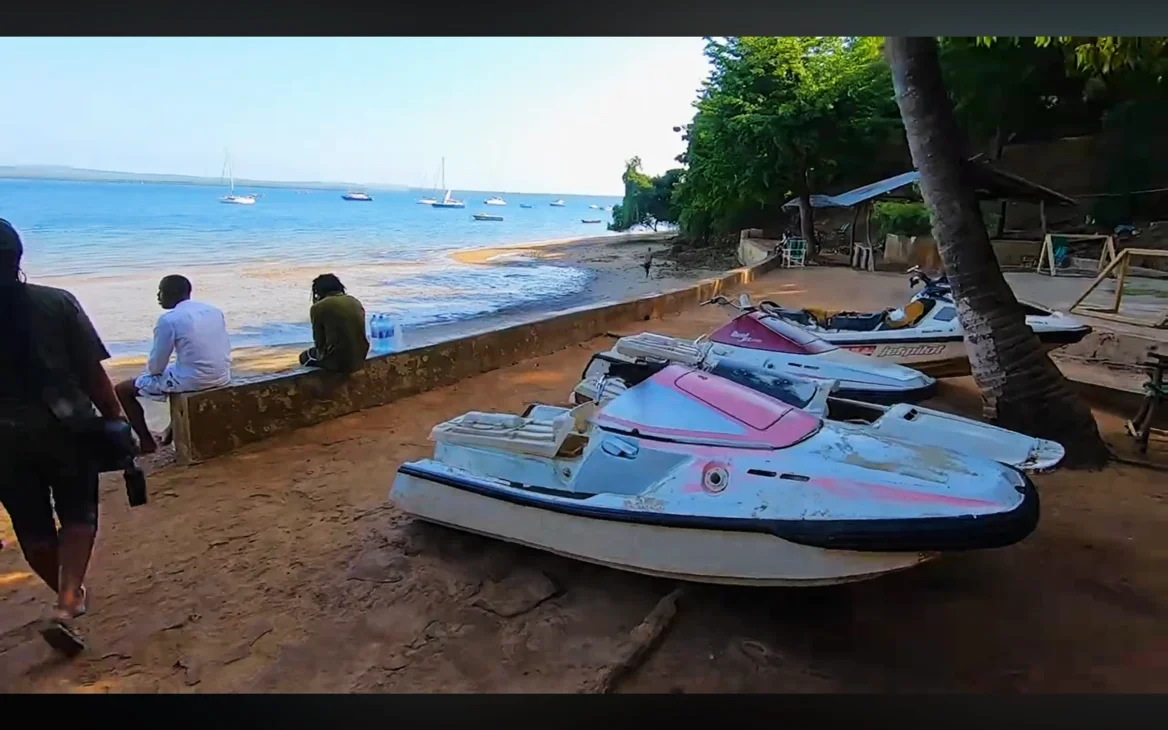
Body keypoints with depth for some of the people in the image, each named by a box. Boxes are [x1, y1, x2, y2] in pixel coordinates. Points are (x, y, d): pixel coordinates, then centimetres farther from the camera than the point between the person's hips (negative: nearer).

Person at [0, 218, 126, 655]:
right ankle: (65, 606, -2)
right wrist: (115, 418, 1)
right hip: (64, 427, -1)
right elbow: (92, 371, -9)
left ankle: (69, 598, 35)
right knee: (78, 515, 13)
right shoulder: (56, 303, -9)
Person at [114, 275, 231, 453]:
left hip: (192, 380, -7)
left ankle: (147, 443, 18)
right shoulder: (214, 311, 8)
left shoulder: (169, 319, -11)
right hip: (222, 377, 7)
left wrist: (151, 372, 18)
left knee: (123, 389, 12)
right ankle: (174, 430, 42)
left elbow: (156, 365, -6)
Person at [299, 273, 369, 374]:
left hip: (338, 362, -6)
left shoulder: (318, 307, -7)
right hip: (359, 360, 6)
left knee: (305, 356, 24)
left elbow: (319, 341, 0)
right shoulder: (355, 301, 8)